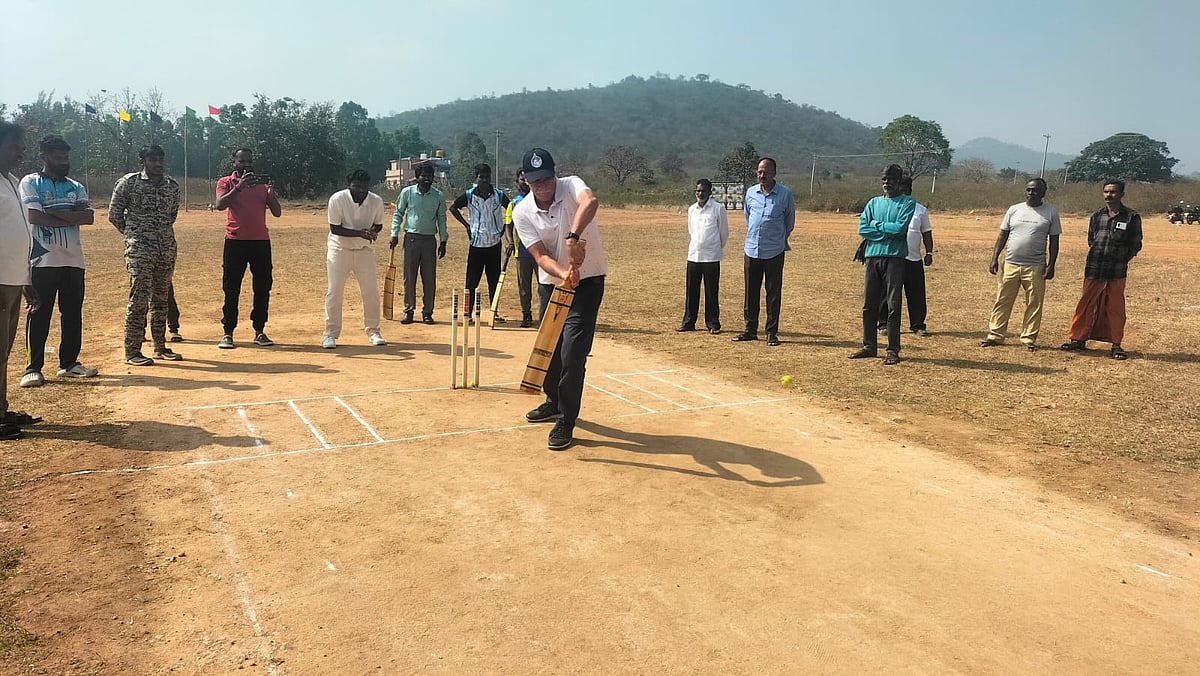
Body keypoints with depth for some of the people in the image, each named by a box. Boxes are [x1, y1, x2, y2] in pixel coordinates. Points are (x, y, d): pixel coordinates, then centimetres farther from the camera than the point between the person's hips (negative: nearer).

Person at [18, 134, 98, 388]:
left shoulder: (76, 187, 15)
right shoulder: (30, 183, 1)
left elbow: (89, 217, -2)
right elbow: (35, 217, -14)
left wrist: (55, 214, -12)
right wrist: (72, 217, -7)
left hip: (73, 260, 5)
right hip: (43, 260, -5)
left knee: (73, 314, 9)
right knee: (39, 315, -3)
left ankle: (69, 363, 19)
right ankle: (33, 368, 2)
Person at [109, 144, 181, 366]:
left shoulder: (172, 185, 11)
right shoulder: (128, 182, -2)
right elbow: (114, 214, 2)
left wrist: (161, 231, 15)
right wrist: (133, 233, 6)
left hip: (167, 249, 5)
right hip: (139, 249, -5)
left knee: (161, 299, 11)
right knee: (139, 299, -7)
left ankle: (160, 347, 19)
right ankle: (132, 352, -1)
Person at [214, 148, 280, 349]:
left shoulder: (262, 183, 11)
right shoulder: (226, 182, 5)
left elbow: (277, 212, 4)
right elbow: (220, 204, -14)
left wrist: (270, 191, -11)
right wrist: (239, 187, -24)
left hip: (261, 241, 3)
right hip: (235, 241, -2)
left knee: (263, 288, 4)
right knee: (231, 289, -1)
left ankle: (259, 332, 13)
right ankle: (228, 333, 4)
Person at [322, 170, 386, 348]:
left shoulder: (376, 201, -11)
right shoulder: (337, 199, -18)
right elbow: (335, 228, -16)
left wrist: (372, 232, -20)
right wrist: (360, 233, -28)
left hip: (365, 250, 2)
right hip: (340, 248, -2)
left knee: (371, 291, 1)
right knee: (334, 291, -5)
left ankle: (373, 331, 16)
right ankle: (331, 334, 5)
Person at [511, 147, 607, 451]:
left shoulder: (571, 186, -18)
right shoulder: (521, 212, -10)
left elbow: (590, 202, -43)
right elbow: (541, 256, -19)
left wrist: (573, 237, -59)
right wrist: (563, 274, -39)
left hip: (588, 280, -5)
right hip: (551, 283, 5)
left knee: (573, 351, -11)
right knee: (550, 346, 17)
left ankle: (566, 421, 1)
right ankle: (554, 402, 41)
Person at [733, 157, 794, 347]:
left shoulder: (785, 194, -3)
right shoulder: (751, 193, 7)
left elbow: (790, 220, 11)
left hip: (774, 252, -3)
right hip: (752, 250, 3)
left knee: (774, 293, 1)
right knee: (750, 292, 8)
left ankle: (772, 332, 9)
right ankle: (750, 329, 18)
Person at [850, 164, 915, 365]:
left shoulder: (907, 203, 2)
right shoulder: (873, 203, 14)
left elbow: (900, 228, -13)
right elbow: (862, 229, 2)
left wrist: (877, 224, -3)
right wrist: (888, 232, -7)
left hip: (895, 258, -4)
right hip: (872, 256, 4)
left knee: (893, 305, -4)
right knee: (869, 304, 6)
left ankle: (893, 350, 1)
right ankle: (869, 346, 16)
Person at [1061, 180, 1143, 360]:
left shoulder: (1132, 217, 0)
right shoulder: (1097, 216, 10)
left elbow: (1135, 245, 3)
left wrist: (1121, 261, -2)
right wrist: (1096, 256, 9)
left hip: (1117, 273, -3)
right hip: (1093, 271, 3)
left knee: (1115, 309, 4)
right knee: (1086, 306, 5)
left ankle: (1116, 345, 13)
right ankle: (1078, 339, 14)